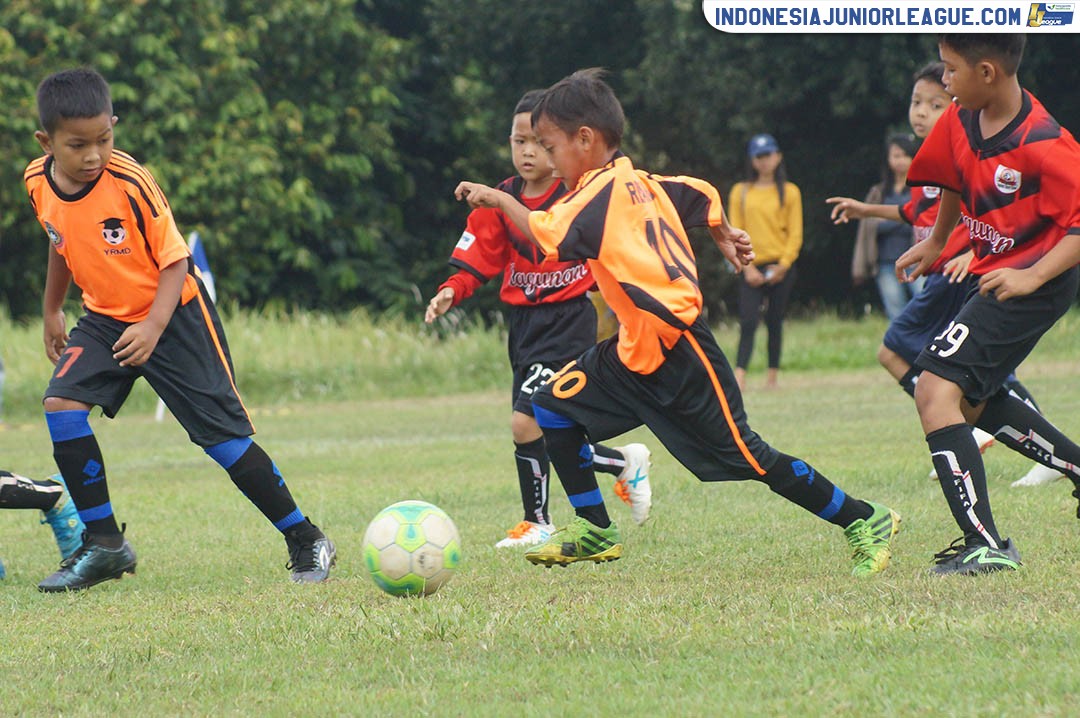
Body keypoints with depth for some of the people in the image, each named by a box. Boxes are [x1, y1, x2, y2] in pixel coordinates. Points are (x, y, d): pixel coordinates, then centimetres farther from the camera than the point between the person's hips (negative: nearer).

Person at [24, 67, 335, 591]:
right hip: (104, 317, 5)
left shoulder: (129, 184, -25)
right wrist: (51, 310, 21)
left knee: (223, 435, -7)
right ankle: (103, 545, -6)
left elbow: (175, 260, -19)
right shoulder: (39, 183, -8)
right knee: (62, 404, -17)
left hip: (172, 315, -5)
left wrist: (153, 327, -32)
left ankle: (305, 542, 8)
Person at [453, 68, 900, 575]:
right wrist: (724, 238, 35)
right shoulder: (641, 183, 9)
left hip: (678, 356, -10)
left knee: (747, 458, -4)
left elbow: (546, 235, -28)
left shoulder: (603, 191, -17)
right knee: (554, 404, 4)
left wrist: (499, 199, -17)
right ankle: (595, 530, 9)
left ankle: (865, 522, 7)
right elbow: (703, 195, 20)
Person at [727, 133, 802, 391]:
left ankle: (772, 376, 11)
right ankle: (739, 376, -18)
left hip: (780, 268, 0)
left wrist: (783, 265, -8)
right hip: (751, 269, 0)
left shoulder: (789, 192, 6)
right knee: (748, 321, -12)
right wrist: (747, 267, -6)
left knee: (775, 322, 5)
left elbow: (795, 233, 4)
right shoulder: (741, 191, 8)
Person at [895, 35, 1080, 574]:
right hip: (996, 275, 10)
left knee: (937, 388, -20)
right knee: (973, 400, 22)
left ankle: (984, 545, -25)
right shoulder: (960, 123, 0)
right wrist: (934, 243, 30)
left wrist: (1031, 276, -31)